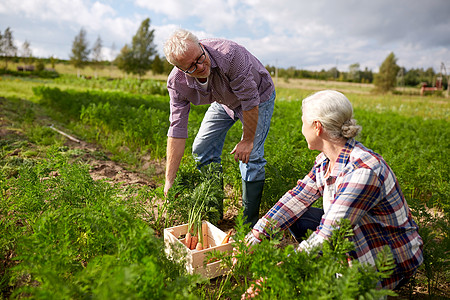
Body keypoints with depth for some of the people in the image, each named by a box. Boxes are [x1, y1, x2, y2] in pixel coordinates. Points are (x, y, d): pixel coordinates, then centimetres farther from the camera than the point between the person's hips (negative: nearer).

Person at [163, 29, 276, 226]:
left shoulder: (230, 54, -40)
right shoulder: (177, 83, -24)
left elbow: (250, 100, -30)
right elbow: (177, 129, -22)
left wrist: (247, 140, -21)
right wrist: (169, 181, -23)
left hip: (258, 96, -4)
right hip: (224, 102, 5)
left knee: (250, 155, -16)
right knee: (201, 150, 0)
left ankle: (250, 220, 2)